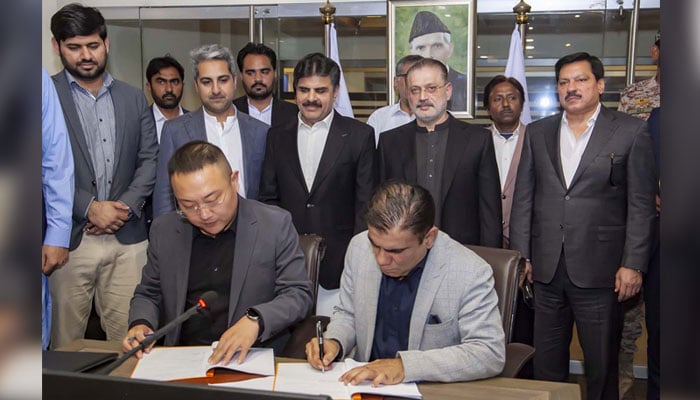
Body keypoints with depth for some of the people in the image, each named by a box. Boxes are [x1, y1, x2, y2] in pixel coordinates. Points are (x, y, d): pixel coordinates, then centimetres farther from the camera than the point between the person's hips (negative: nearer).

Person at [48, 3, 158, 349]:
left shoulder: (134, 98, 14)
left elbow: (150, 159, 10)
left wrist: (126, 206, -5)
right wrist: (89, 207, -12)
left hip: (127, 237, 3)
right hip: (69, 238, -3)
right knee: (65, 339, 4)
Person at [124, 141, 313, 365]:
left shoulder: (275, 224, -3)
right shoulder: (164, 231, 7)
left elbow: (299, 294, -4)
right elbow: (148, 294, 18)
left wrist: (255, 320, -22)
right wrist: (140, 324, -5)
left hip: (254, 362, -2)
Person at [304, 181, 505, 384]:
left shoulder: (472, 274, -18)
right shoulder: (359, 247, -3)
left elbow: (490, 353, -20)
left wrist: (405, 366, -27)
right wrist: (334, 342, -10)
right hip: (364, 385, 4)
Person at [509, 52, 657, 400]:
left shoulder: (631, 132, -1)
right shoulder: (538, 133, 9)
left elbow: (641, 205, -3)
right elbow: (523, 198, 9)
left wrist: (633, 264, -8)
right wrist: (521, 255, 4)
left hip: (600, 270, -3)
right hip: (546, 268, 3)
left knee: (602, 363, 8)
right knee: (546, 360, 13)